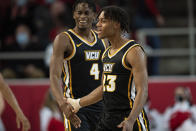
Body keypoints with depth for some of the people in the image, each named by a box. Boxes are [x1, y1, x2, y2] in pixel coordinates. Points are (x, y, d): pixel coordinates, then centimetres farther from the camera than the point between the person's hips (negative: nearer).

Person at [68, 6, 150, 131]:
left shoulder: (134, 51, -11)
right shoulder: (107, 53, 15)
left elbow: (142, 91, -19)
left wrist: (130, 120, -31)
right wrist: (78, 103, 32)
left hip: (129, 119, -8)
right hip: (107, 119, 8)